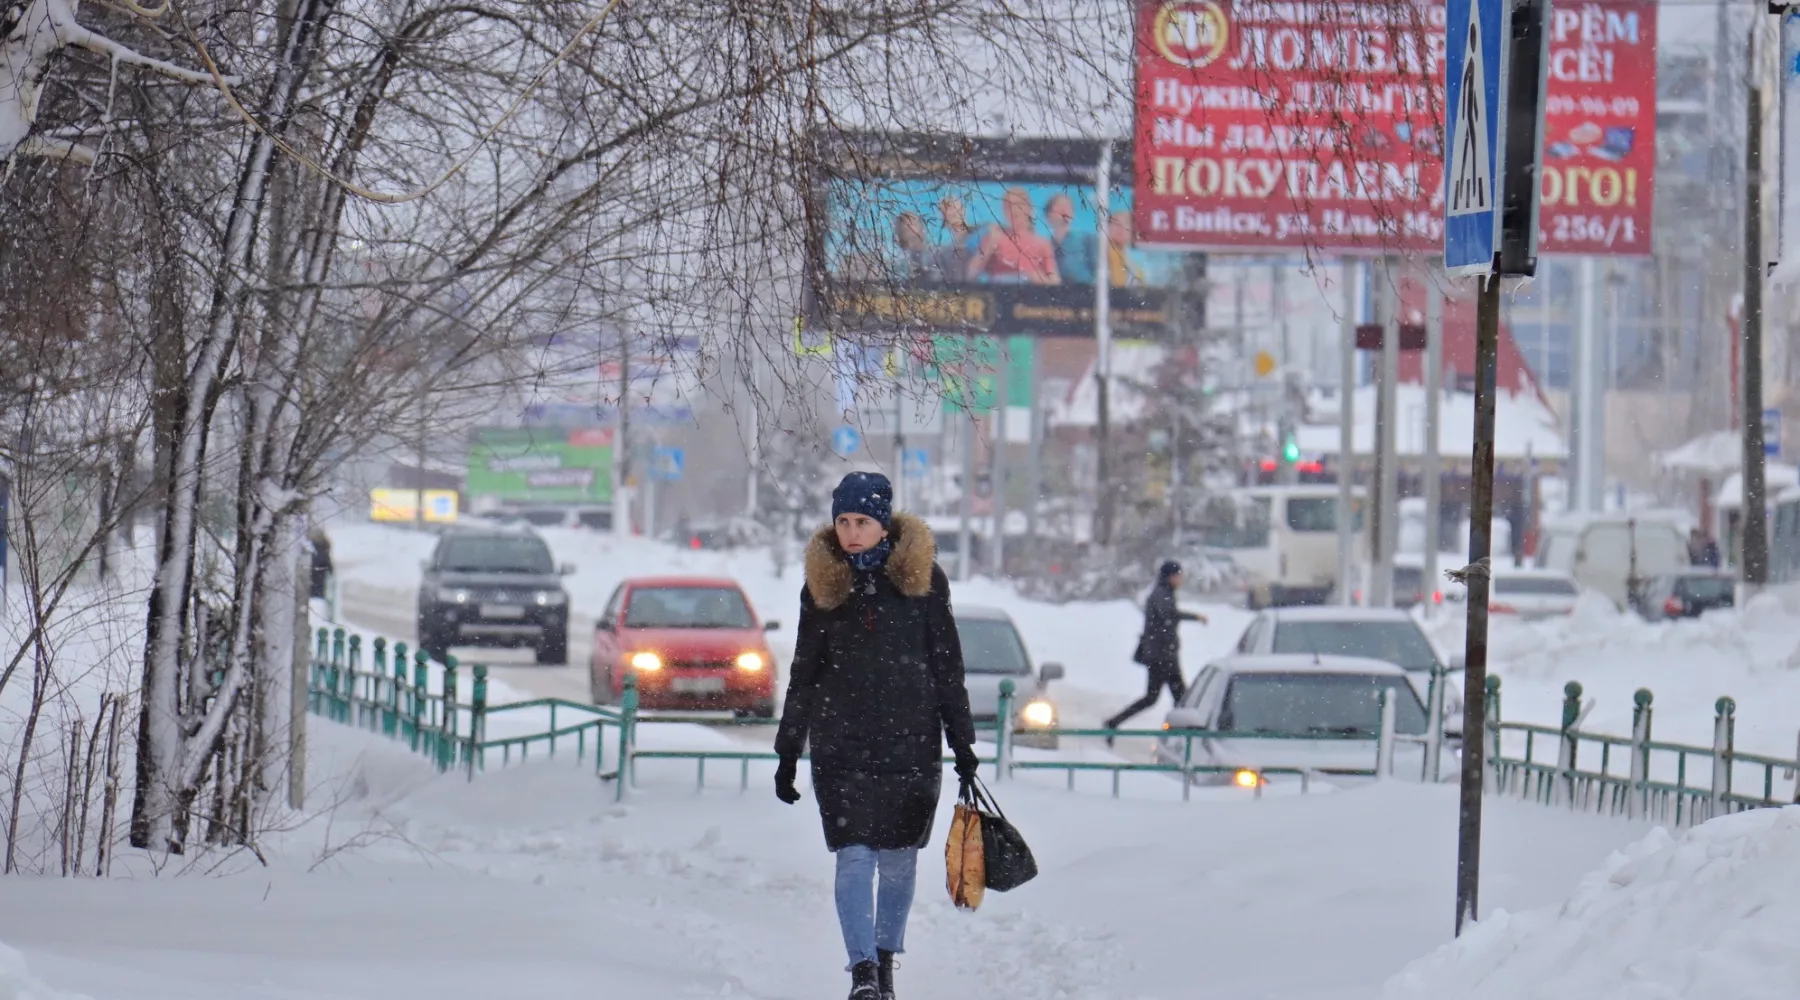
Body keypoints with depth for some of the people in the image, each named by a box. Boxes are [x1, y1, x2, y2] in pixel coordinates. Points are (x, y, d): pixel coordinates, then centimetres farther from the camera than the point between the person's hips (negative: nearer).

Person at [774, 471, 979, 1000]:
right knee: (854, 857, -10)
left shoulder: (922, 578, 1)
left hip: (912, 741, 0)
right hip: (841, 745, 0)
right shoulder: (823, 584, 5)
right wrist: (788, 753, 10)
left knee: (899, 857, 6)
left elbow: (947, 666, 6)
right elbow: (804, 674, 11)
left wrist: (962, 742, 4)